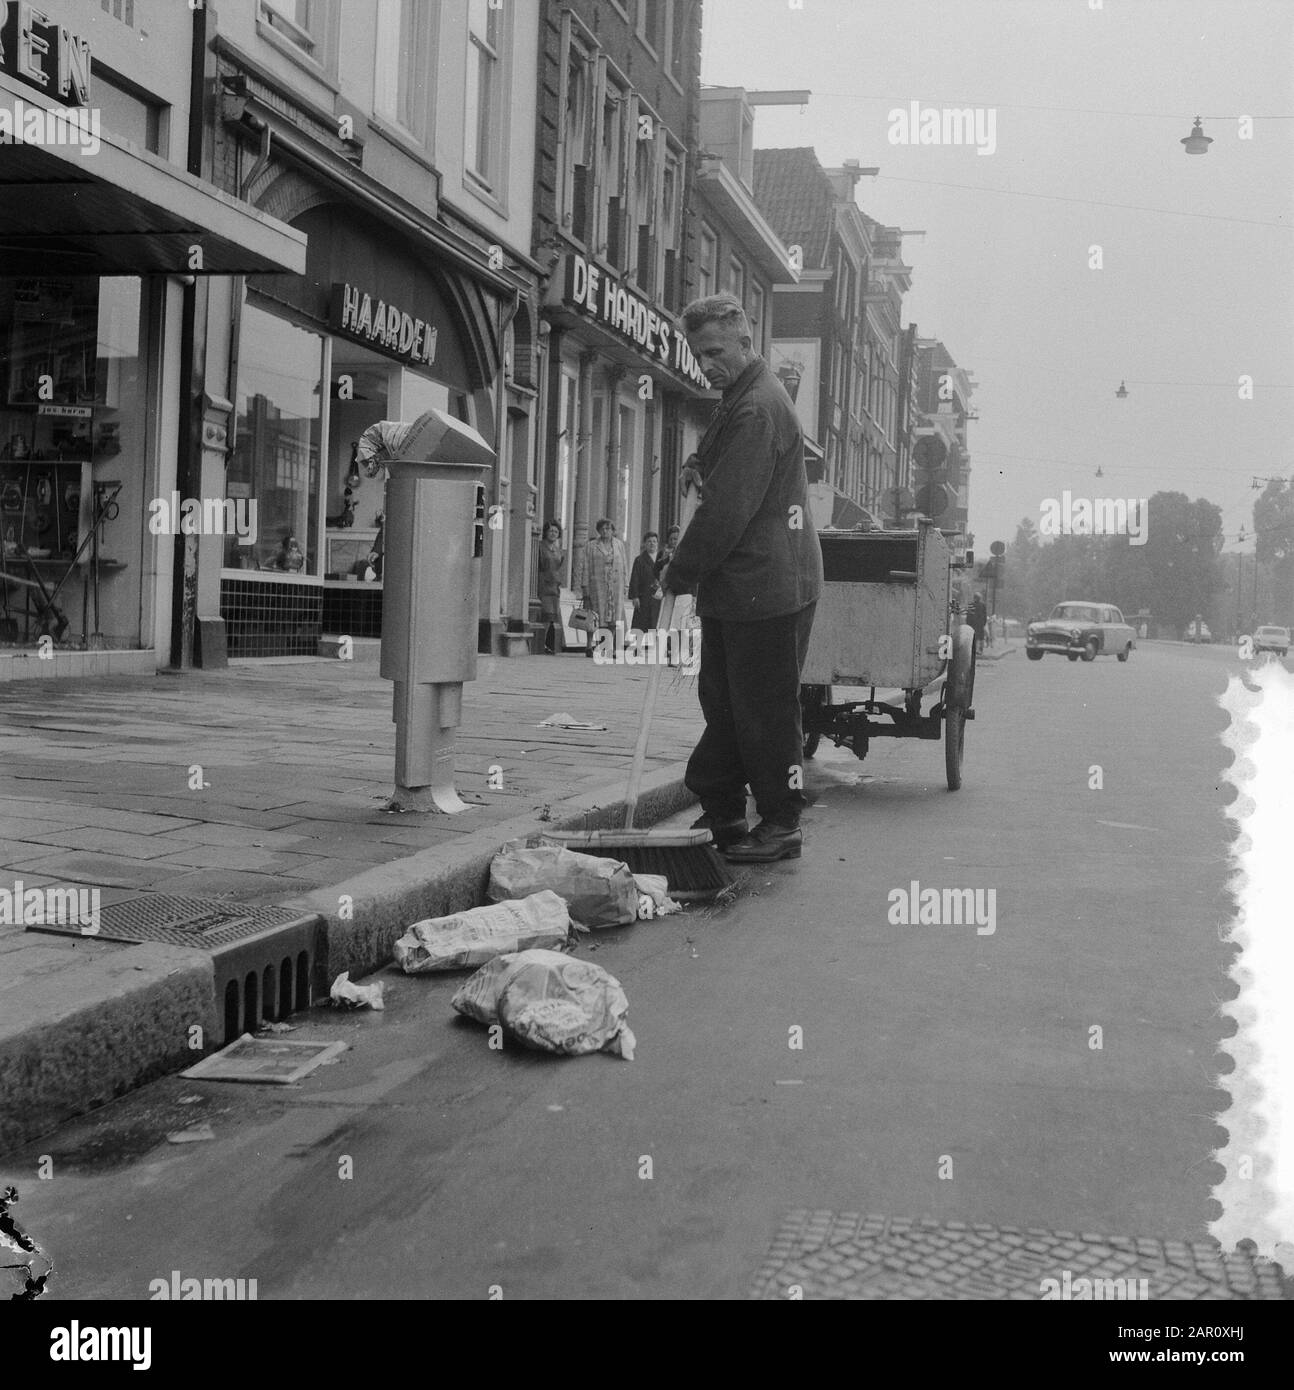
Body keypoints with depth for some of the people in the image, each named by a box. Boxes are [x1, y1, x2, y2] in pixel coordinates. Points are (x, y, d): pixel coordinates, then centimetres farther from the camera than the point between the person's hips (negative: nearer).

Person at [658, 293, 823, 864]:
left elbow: (727, 511, -20)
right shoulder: (745, 399, 17)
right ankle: (721, 817, 21)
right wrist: (699, 468, 9)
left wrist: (679, 574, -11)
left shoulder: (757, 409, -17)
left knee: (766, 712, -3)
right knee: (723, 705, 13)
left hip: (766, 588, -11)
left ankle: (781, 825, 6)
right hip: (736, 588, 11)